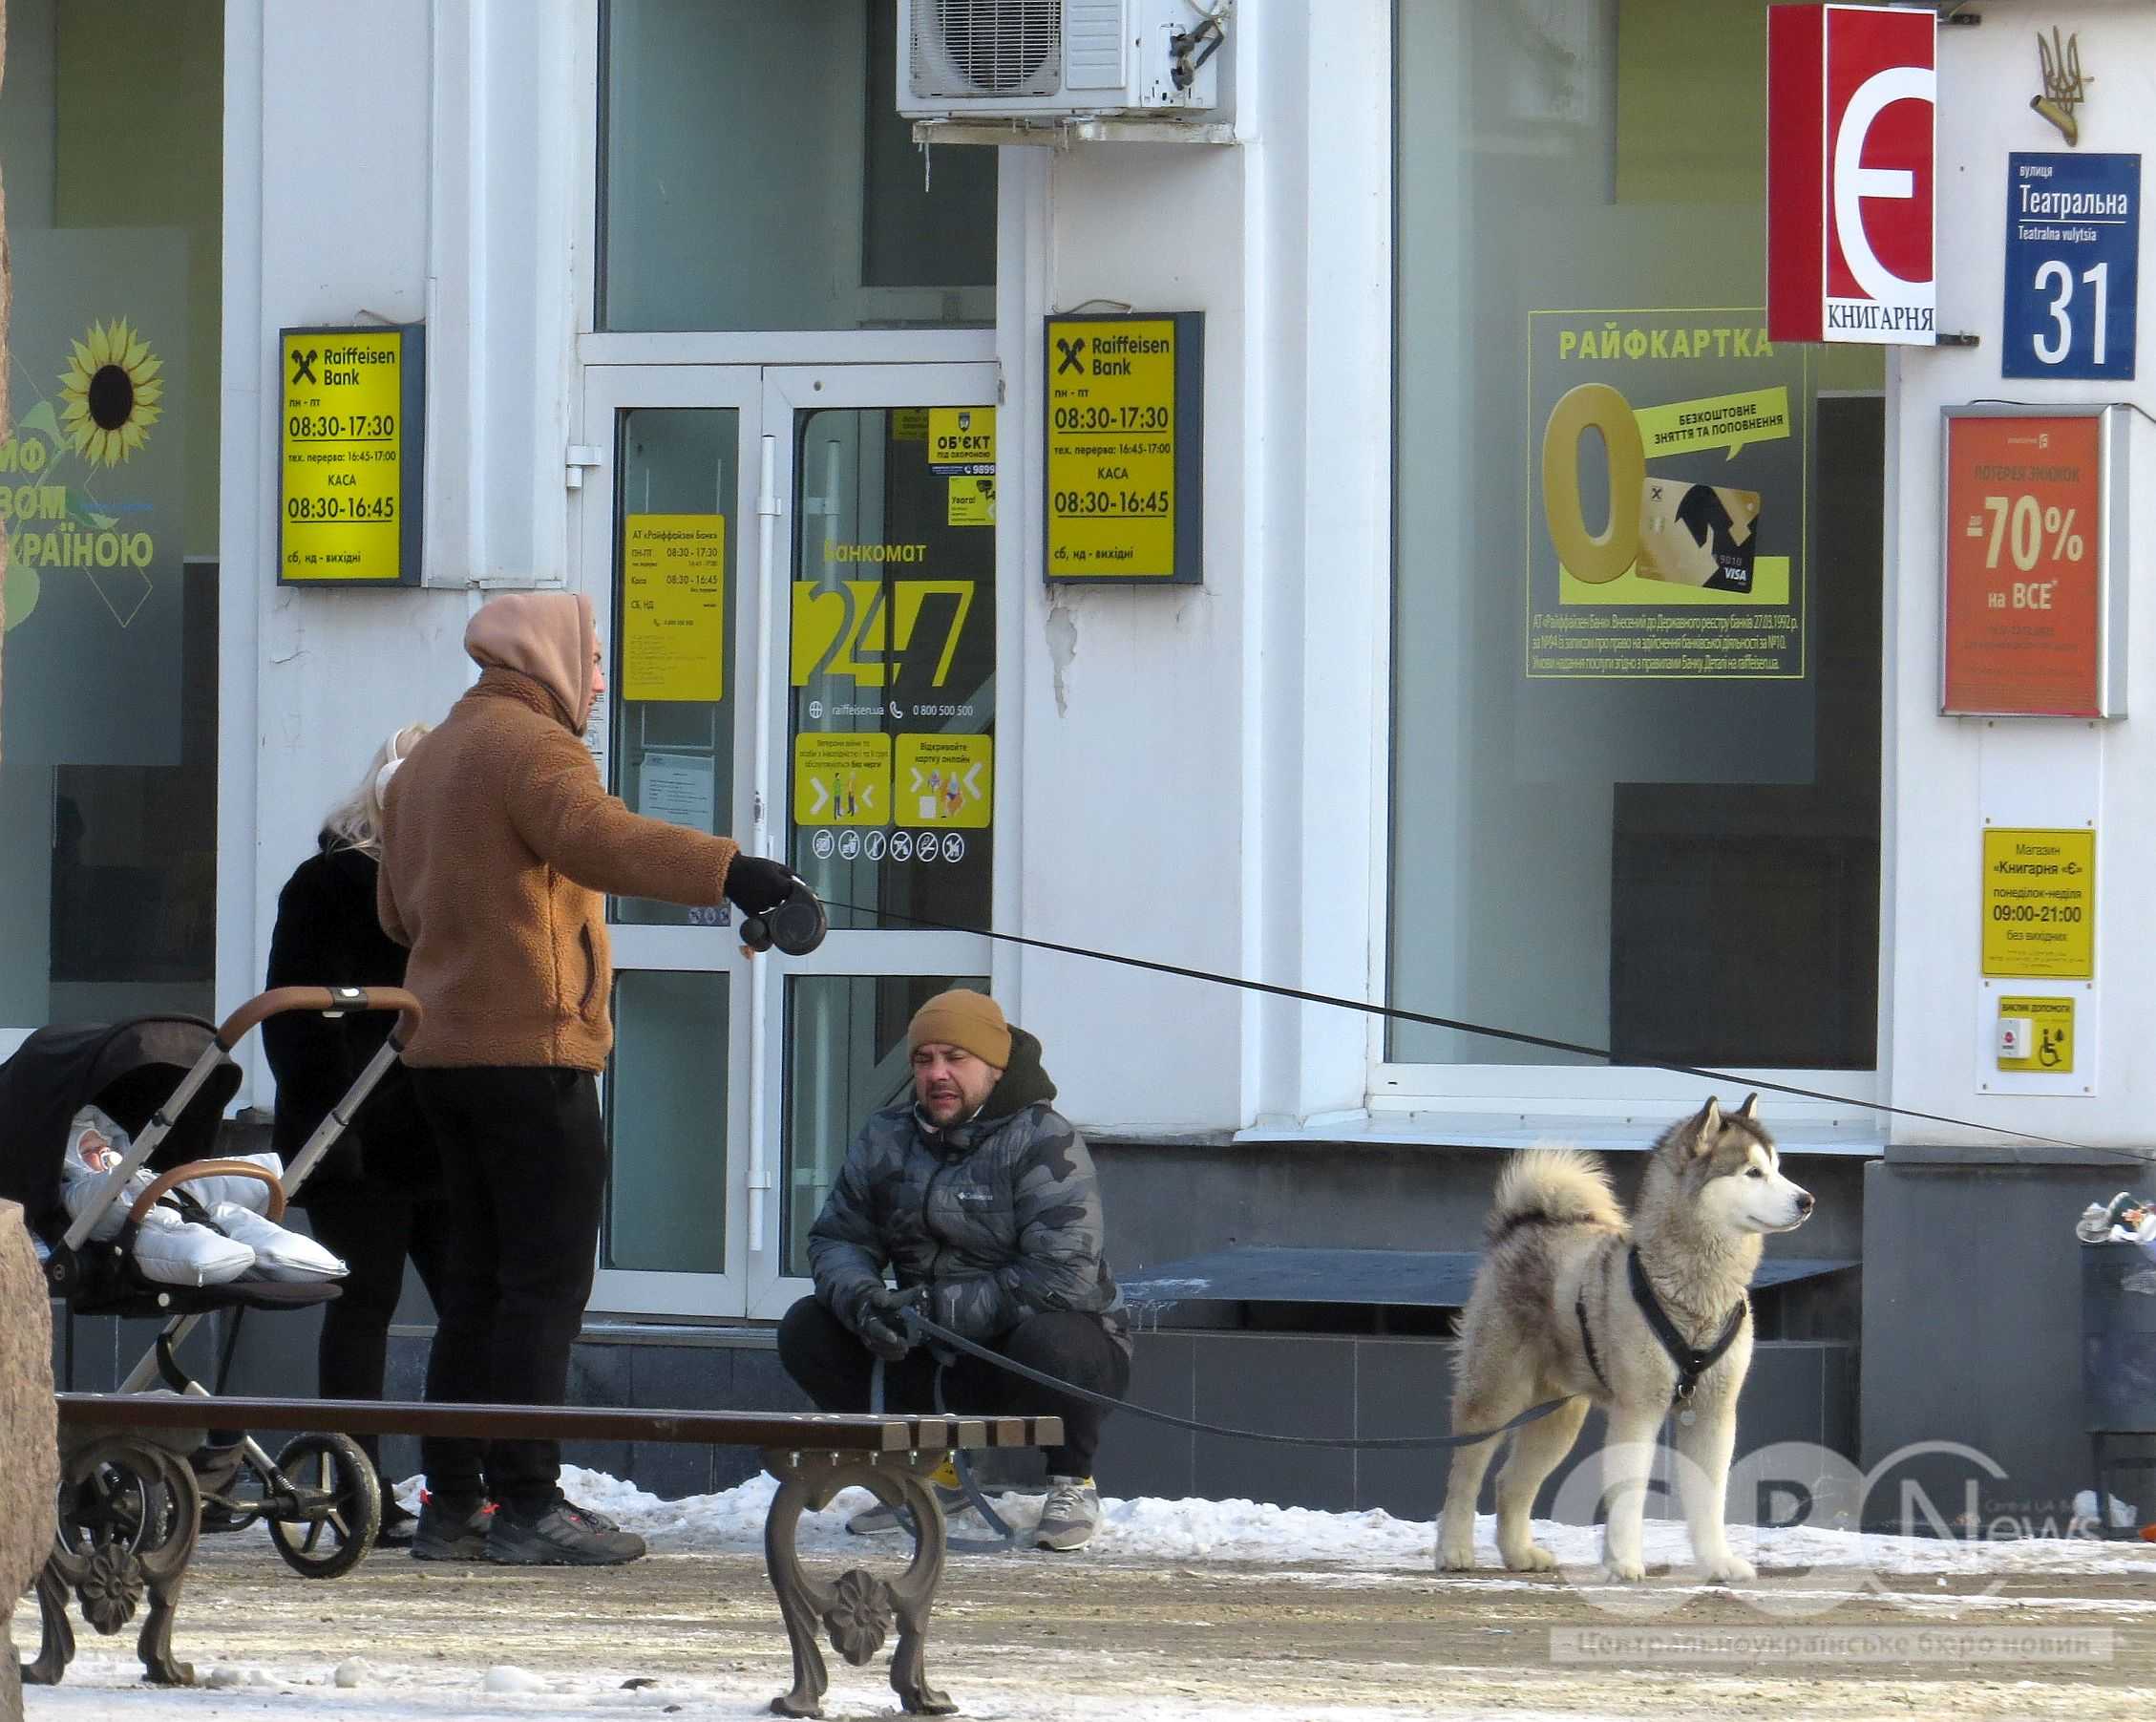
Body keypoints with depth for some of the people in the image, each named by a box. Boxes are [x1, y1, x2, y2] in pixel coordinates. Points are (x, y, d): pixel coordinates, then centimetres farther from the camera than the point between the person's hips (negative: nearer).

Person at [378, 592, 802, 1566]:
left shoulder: (429, 760, 20)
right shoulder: (529, 745, -10)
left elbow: (398, 909, 28)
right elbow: (599, 837, -30)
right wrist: (726, 872, -43)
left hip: (447, 1047, 10)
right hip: (531, 1047, -10)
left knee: (479, 1279, 13)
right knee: (548, 1277, -9)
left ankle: (452, 1502, 13)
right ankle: (527, 1504, -14)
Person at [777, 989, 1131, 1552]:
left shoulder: (1045, 1142, -17)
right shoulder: (887, 1139, 3)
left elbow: (1062, 1277, -28)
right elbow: (837, 1238, 3)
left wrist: (936, 1307, -30)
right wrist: (862, 1299, -22)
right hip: (943, 1362, 6)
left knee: (1047, 1340, -40)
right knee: (806, 1330, -9)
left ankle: (1073, 1484, -9)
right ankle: (933, 1471, 8)